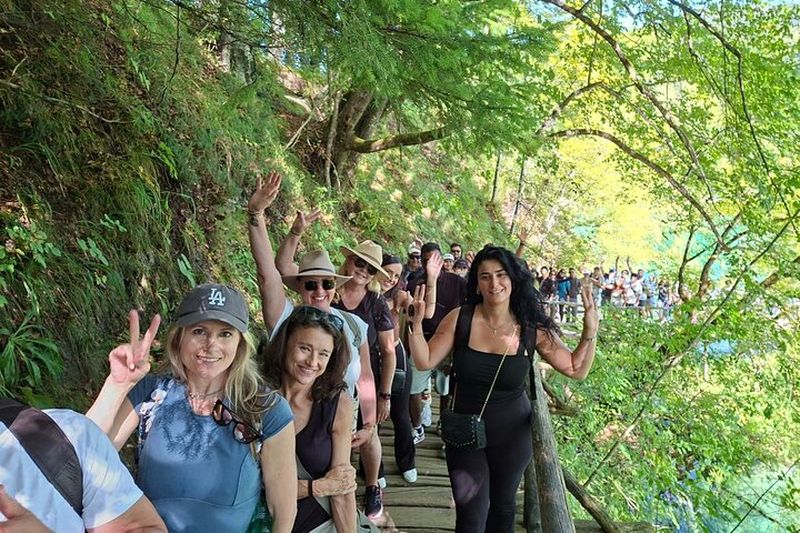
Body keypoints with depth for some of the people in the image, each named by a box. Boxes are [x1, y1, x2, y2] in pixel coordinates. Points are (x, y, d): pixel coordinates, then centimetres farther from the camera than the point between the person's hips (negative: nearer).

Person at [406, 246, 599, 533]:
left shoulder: (533, 329, -13)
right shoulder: (460, 319, -15)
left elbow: (576, 370, -6)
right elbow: (425, 361, -10)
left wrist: (590, 334, -21)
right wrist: (417, 323, -24)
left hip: (513, 433, 1)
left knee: (503, 504, 23)